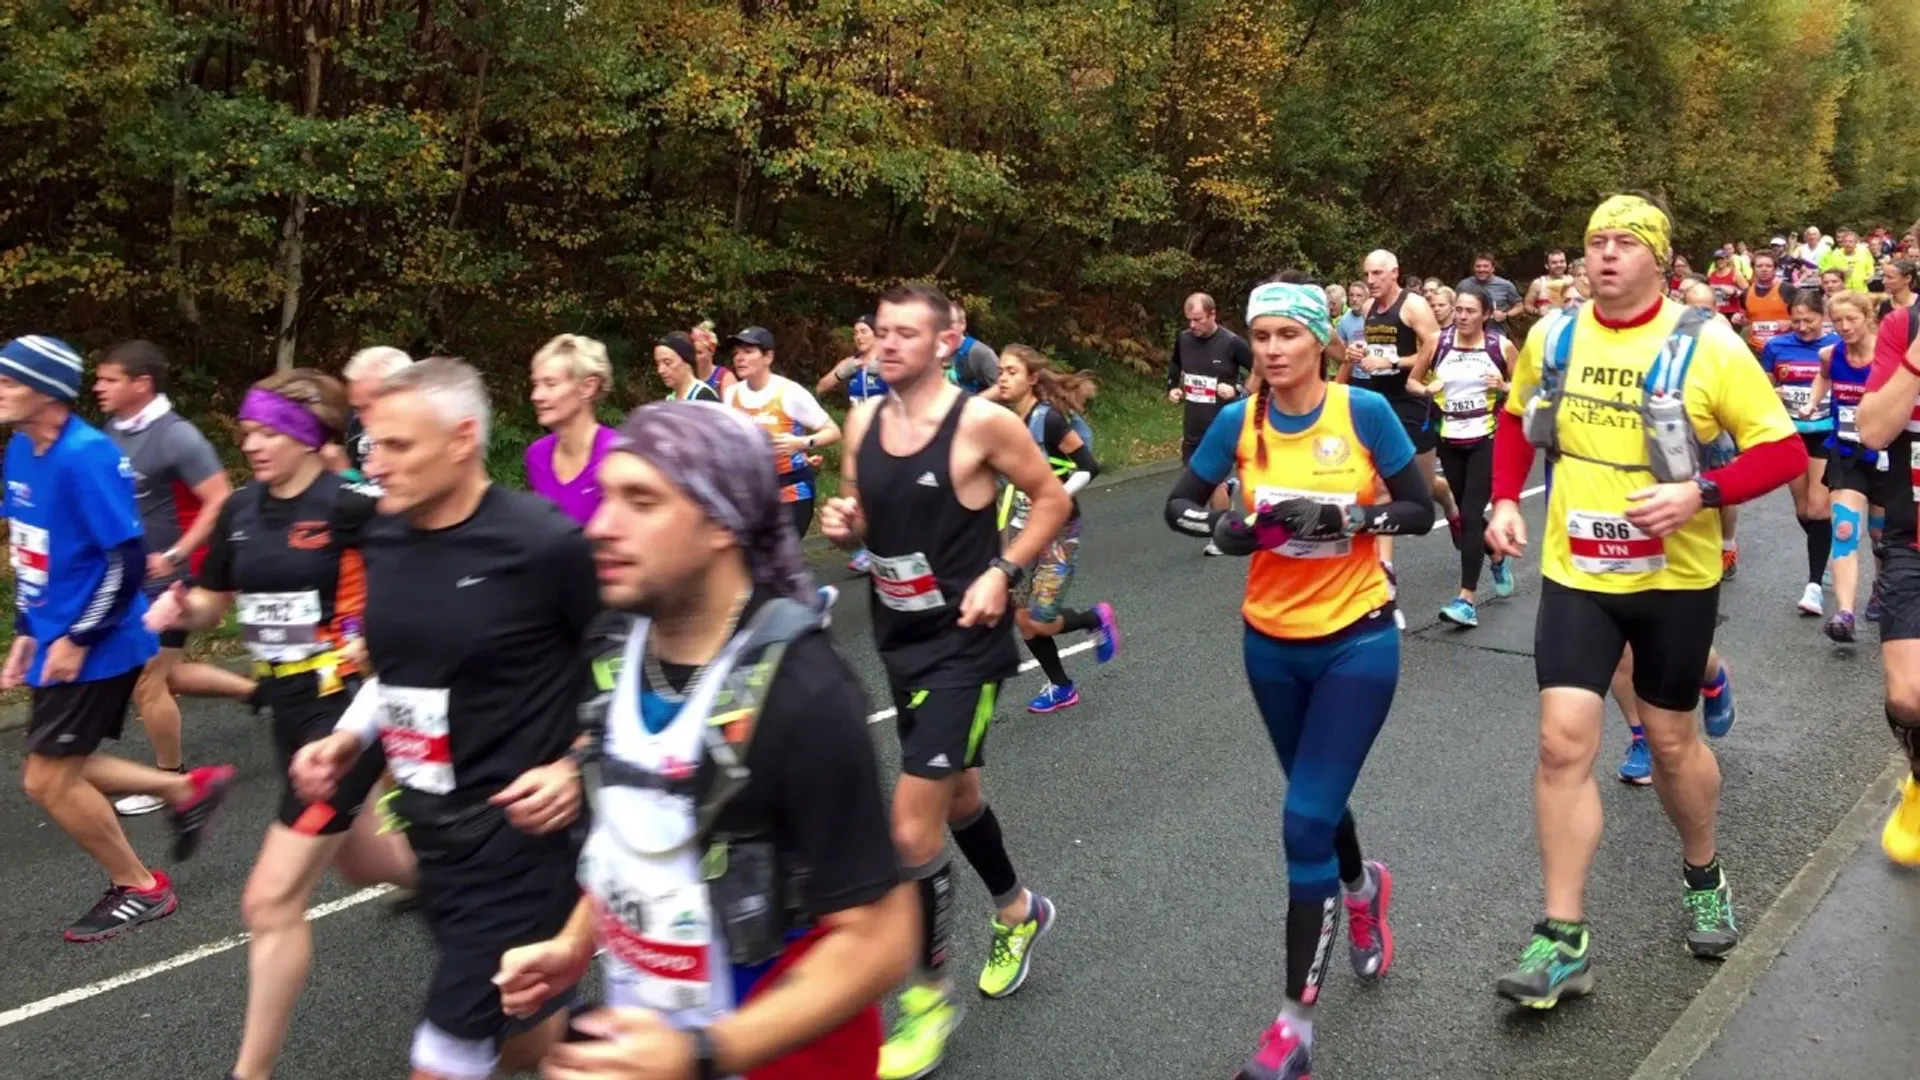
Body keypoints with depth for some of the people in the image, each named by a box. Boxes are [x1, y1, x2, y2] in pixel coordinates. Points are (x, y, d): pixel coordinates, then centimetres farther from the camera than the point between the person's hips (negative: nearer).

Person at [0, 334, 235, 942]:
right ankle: (187, 789, 30)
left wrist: (78, 639, -19)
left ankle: (139, 889, 17)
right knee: (58, 771, 16)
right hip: (54, 640, 9)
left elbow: (128, 559, -24)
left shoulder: (86, 456, -22)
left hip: (95, 648, -9)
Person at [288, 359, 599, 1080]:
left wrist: (577, 770, -19)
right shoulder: (382, 539, 2)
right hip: (427, 824, 7)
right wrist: (348, 737, 3)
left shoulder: (544, 543, -18)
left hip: (514, 830, -7)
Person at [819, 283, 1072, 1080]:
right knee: (954, 792, 24)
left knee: (911, 827, -10)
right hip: (898, 638, 7)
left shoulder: (982, 422, -16)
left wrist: (1004, 573, -15)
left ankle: (929, 994, 11)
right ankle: (1018, 910, 50)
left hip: (964, 644, -7)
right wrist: (842, 525, -9)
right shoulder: (862, 423, 2)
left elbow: (1051, 498, -5)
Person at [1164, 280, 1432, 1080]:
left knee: (1306, 823, -10)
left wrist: (1349, 519, -25)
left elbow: (1420, 511, -8)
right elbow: (1179, 506, 3)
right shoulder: (1238, 422, -5)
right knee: (1319, 802, 21)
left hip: (1357, 640, -4)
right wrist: (1225, 528, -18)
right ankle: (1362, 890, 56)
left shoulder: (1364, 411, -13)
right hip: (1272, 643, 4)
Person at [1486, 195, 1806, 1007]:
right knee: (1563, 741, -7)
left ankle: (1704, 877, 43)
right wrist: (1506, 500, 3)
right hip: (1576, 574, 2)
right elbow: (1516, 420, 17)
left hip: (1674, 577, -2)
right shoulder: (1550, 337, -1)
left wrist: (1701, 494, -26)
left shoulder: (1706, 344, -12)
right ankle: (1564, 939, 1)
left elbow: (1783, 451, -10)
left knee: (1670, 739, 13)